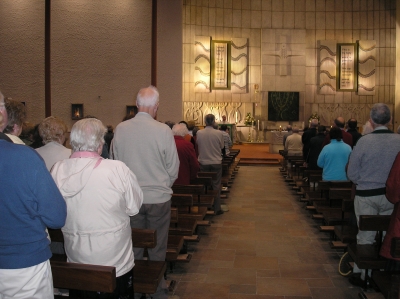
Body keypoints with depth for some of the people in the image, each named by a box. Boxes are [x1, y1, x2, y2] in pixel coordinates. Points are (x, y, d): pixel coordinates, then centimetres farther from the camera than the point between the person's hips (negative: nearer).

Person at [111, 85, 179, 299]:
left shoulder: (120, 129, -6)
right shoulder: (163, 130, -14)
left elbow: (115, 161, 5)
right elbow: (173, 168, -6)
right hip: (159, 197, -2)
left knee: (134, 246, 15)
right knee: (157, 248, 12)